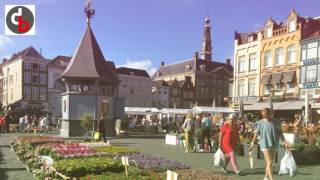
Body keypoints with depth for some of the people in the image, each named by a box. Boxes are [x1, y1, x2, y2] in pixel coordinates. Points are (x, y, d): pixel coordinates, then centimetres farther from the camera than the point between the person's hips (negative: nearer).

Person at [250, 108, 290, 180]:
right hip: (265, 144, -3)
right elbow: (256, 133, 1)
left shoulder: (276, 122, 0)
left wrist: (285, 142, -6)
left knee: (270, 162, 13)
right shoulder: (261, 122, -6)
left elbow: (280, 133, 4)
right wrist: (252, 143, 5)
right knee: (269, 162, -11)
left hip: (274, 144, 4)